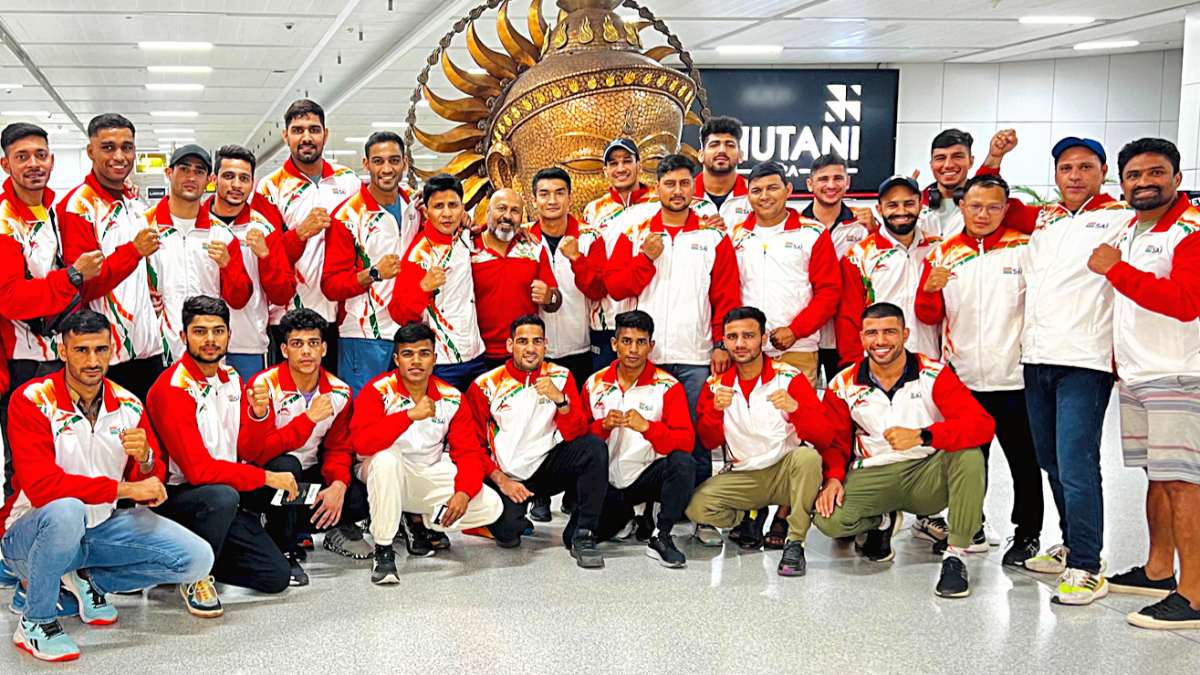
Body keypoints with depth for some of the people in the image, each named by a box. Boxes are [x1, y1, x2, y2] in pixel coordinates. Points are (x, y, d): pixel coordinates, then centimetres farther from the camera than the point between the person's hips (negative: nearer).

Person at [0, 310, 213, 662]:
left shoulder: (128, 405, -1)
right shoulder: (32, 401, -16)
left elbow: (154, 485, 0)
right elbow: (41, 486, -26)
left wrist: (145, 458, -24)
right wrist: (125, 489, -25)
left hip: (102, 527, 5)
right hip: (32, 533, -5)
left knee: (196, 559, -11)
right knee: (66, 511, -40)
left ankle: (85, 581, 8)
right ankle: (36, 621, -14)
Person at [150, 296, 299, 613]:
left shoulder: (231, 379, 7)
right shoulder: (173, 389, -18)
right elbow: (198, 469, -25)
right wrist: (265, 477, -20)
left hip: (223, 498, 7)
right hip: (178, 496, -7)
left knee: (277, 577, -2)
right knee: (222, 497, -39)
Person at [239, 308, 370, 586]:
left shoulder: (338, 392, -3)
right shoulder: (263, 386, -18)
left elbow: (339, 448, 3)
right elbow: (252, 453, -27)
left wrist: (338, 485, -20)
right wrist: (309, 419, -35)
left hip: (309, 478, 4)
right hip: (263, 482, -4)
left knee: (360, 499, -21)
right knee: (285, 465, -37)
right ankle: (284, 552, -20)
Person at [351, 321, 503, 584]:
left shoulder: (451, 398, -2)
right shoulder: (378, 391, -14)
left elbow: (468, 452, -4)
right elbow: (362, 442, -30)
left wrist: (464, 492, -23)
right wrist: (411, 415, -36)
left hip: (431, 478, 4)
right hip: (387, 476, -4)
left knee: (491, 506, -14)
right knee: (386, 456, -39)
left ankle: (424, 522, 13)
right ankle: (383, 550, -24)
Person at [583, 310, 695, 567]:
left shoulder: (667, 387, -6)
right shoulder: (594, 385, 2)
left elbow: (686, 442, -15)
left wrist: (646, 426, -31)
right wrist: (603, 426, -17)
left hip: (648, 475, -2)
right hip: (607, 480, 2)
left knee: (683, 462, -34)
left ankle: (660, 537, -16)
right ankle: (622, 516, 17)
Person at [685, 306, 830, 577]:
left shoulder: (789, 377, -8)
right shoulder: (716, 384, 2)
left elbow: (823, 437, -13)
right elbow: (709, 442, 1)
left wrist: (794, 408, -33)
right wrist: (716, 409, -19)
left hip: (786, 471, -3)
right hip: (741, 476, 3)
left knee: (808, 457, -34)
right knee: (697, 507, -22)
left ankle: (795, 543, -22)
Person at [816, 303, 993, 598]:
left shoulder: (934, 374, -9)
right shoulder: (844, 385, -1)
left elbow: (983, 424, -21)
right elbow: (834, 441, 9)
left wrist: (922, 436, -34)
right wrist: (833, 478, -14)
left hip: (927, 476, -1)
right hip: (872, 478, 1)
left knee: (969, 455, -32)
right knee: (827, 518, -27)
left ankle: (956, 556, -19)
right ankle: (882, 521, 11)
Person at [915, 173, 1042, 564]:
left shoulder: (1026, 248, -1)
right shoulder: (943, 254, 7)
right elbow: (929, 316, 6)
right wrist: (930, 289, -14)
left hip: (1013, 375, -2)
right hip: (961, 377, 3)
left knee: (1024, 461, 4)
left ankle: (1027, 535, 16)